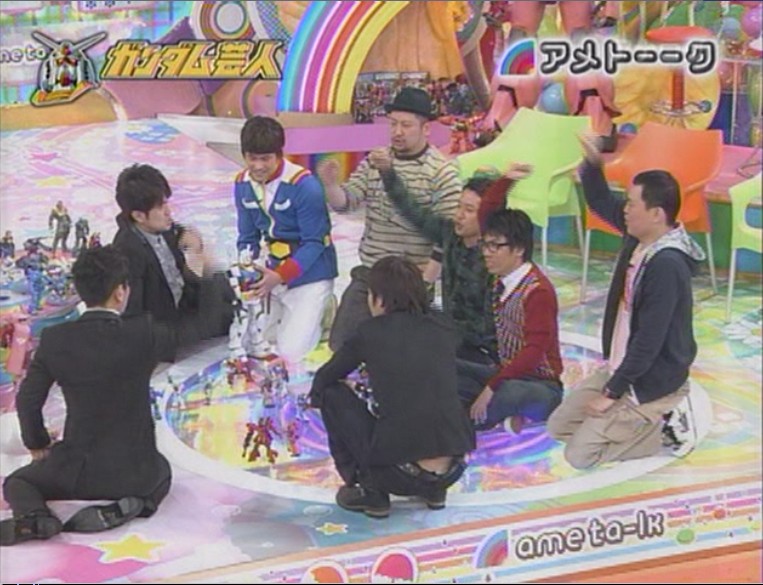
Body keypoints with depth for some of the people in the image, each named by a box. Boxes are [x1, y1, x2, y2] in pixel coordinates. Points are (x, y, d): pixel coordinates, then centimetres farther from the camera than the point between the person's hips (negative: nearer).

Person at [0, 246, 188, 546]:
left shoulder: (55, 339, -9)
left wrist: (38, 444, 17)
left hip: (77, 469, 0)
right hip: (134, 470, 0)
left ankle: (35, 516, -8)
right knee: (161, 471, 36)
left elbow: (27, 400, -2)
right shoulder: (143, 333, -13)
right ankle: (133, 506, 2)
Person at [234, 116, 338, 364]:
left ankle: (319, 315, 15)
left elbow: (314, 243, -19)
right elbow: (248, 238, 5)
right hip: (273, 272, 6)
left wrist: (280, 277, -29)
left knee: (290, 353, -13)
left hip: (309, 275, -6)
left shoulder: (305, 185, -22)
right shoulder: (243, 184, -3)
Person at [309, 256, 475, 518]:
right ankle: (435, 490, 21)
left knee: (333, 394, 14)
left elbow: (324, 380, 13)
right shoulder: (443, 330, 10)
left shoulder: (371, 332, 0)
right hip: (452, 473, 5)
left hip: (399, 475, -5)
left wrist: (316, 396, 36)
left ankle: (370, 491, 12)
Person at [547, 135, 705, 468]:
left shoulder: (668, 266, -30)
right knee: (558, 426, 13)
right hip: (621, 367, 9)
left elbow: (649, 342, -28)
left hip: (651, 381, -9)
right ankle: (646, 418, 14)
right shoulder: (640, 236, -4)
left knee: (579, 455, -7)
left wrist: (612, 393, -19)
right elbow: (600, 202, 13)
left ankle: (668, 425, 2)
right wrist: (592, 163, -7)